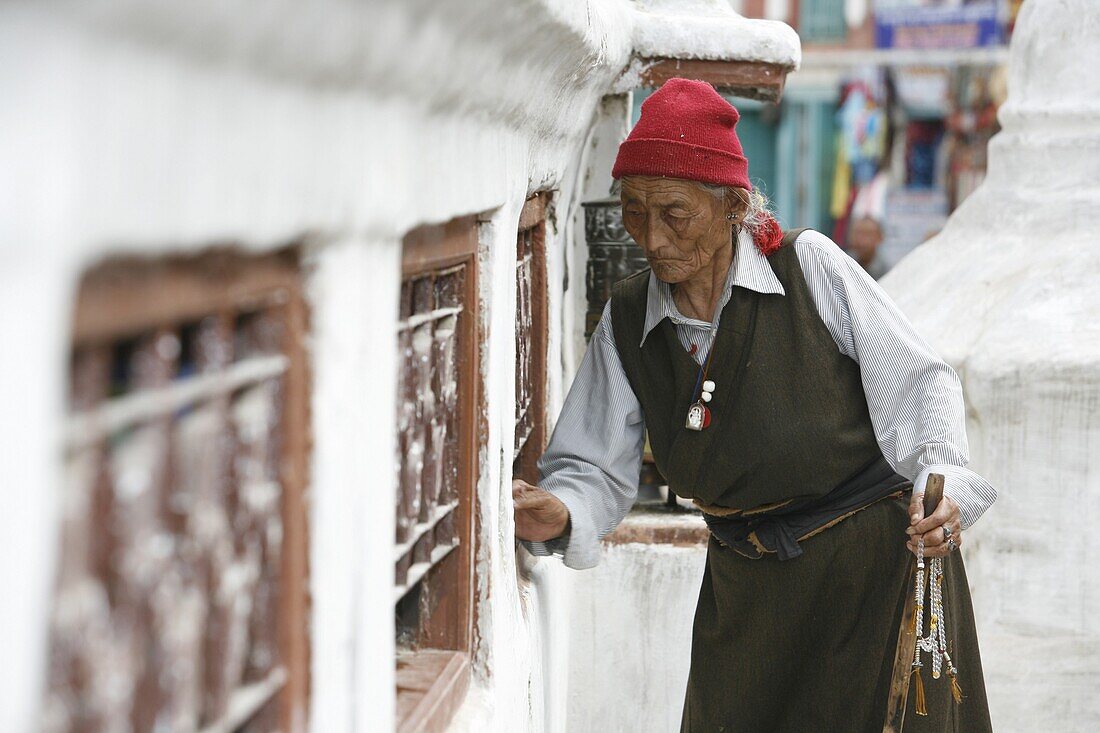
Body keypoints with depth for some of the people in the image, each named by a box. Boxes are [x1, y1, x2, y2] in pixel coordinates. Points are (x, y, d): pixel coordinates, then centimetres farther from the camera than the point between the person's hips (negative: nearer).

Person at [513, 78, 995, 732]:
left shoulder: (809, 265, -8)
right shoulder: (628, 322, 2)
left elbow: (920, 381, -4)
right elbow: (597, 468, 2)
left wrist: (942, 483, -20)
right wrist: (560, 515, -20)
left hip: (881, 553, -3)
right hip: (750, 591, 3)